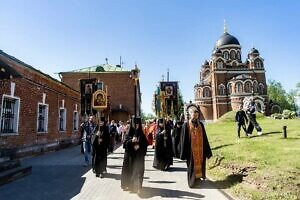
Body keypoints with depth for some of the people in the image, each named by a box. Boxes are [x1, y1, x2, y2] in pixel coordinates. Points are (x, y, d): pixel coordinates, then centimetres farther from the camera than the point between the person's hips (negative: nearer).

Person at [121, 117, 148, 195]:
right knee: (129, 170, 5)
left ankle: (137, 187, 7)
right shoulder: (128, 133, 1)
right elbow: (125, 144, -5)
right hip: (129, 155, 0)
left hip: (139, 156, 0)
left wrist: (139, 146, -15)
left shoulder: (141, 134, 3)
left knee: (138, 170, -3)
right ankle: (127, 185, 24)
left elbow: (145, 144, 2)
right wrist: (131, 141, -21)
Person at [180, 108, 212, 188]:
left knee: (200, 163, 10)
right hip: (191, 149, -4)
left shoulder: (200, 124, 5)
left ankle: (198, 177, 28)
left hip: (200, 148, 4)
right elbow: (184, 138, -6)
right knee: (192, 165, 4)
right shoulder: (186, 125, -6)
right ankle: (192, 181, 17)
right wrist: (184, 152, -8)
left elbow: (204, 137, 8)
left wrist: (206, 150, 7)